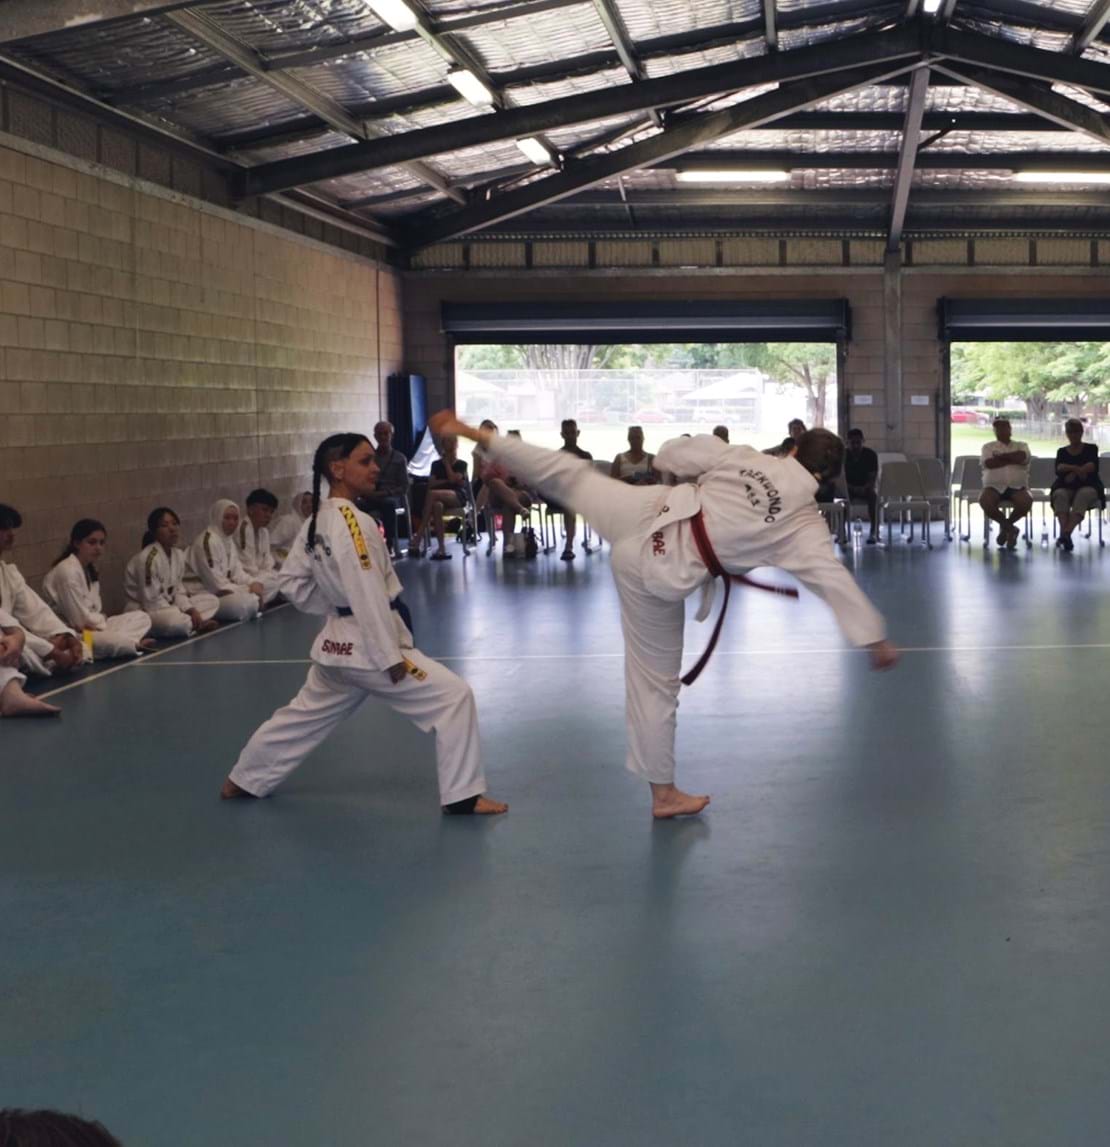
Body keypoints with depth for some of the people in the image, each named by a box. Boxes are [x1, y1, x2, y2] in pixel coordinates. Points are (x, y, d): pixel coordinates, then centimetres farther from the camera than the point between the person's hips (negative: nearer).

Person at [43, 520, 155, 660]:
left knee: (141, 618, 8)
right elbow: (80, 620, -18)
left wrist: (104, 623, -10)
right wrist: (109, 627, -7)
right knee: (112, 641, -37)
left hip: (91, 629, 11)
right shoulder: (67, 571, -16)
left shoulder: (89, 571, 14)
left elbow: (94, 613, 11)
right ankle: (136, 644, -7)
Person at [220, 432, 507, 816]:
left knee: (305, 715, 26)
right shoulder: (353, 523, -21)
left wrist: (334, 608, 14)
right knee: (453, 697, -7)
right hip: (368, 644, -9)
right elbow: (369, 596, -24)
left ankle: (243, 781, 39)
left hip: (337, 643, 9)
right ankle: (462, 795, -4)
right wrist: (392, 657, -20)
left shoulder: (316, 521, 6)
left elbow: (292, 580, 15)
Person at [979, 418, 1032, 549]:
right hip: (994, 486, 0)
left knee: (1026, 501, -33)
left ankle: (1005, 525, -4)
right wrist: (1013, 458, -1)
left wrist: (1001, 456, -2)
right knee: (985, 501, -35)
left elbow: (1022, 457, -9)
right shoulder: (988, 447, 14)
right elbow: (990, 463, -8)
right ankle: (1010, 527, -10)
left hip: (1017, 487, 0)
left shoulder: (1021, 446, 16)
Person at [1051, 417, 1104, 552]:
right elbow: (1058, 469, -2)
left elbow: (1092, 467, -5)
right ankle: (1065, 535, -53)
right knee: (1060, 495, -34)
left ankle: (1065, 533, -56)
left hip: (1088, 486, -2)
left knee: (1084, 494, -38)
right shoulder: (1062, 451, 18)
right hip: (1066, 487, 2)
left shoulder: (1091, 448, 14)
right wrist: (1079, 469, -15)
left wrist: (1072, 471, -13)